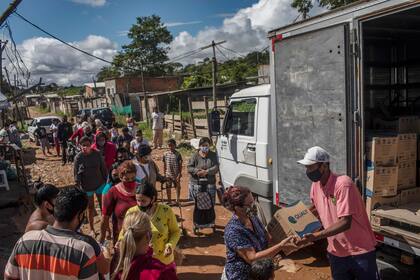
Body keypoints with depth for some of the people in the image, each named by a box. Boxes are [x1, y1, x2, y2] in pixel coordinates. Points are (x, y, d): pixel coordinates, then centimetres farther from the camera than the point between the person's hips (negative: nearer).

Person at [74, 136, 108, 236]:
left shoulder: (97, 154, -10)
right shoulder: (78, 157, -12)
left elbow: (103, 168, -1)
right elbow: (76, 174, -6)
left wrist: (106, 181, 2)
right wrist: (78, 188, -8)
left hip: (100, 184, 1)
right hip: (86, 186, 0)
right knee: (90, 207, 14)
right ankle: (92, 229, 30)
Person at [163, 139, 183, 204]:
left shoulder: (178, 154, -8)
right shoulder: (165, 154, 1)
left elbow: (180, 165, -7)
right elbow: (164, 165, 8)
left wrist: (179, 174, -12)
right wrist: (164, 174, 7)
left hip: (176, 174, -3)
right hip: (168, 174, 3)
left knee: (177, 187, 8)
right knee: (168, 188, 9)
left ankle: (177, 200, 24)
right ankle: (169, 201, 24)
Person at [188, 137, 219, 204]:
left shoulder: (213, 155, 6)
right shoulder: (195, 156, 3)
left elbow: (216, 168, -5)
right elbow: (189, 168, -1)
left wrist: (206, 172, -19)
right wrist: (197, 171, -20)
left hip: (210, 184, 1)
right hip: (196, 183, 0)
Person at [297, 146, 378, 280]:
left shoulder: (343, 184, -24)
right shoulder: (315, 186, -2)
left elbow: (345, 223, -29)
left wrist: (315, 236, -33)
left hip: (360, 251, -6)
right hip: (336, 252, 6)